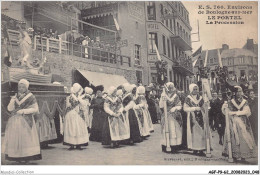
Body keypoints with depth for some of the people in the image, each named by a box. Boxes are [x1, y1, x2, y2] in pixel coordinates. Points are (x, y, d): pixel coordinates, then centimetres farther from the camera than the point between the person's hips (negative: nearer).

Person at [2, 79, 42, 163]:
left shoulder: (31, 97, 0)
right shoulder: (15, 96, 14)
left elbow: (35, 109, -6)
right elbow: (9, 109, 8)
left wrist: (24, 111, -13)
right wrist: (12, 101, -11)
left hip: (26, 121, -4)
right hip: (15, 121, 4)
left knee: (26, 137, -8)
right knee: (15, 137, -1)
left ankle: (28, 157, -4)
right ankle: (17, 157, 3)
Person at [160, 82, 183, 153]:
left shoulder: (176, 96, 10)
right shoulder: (164, 95, 5)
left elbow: (180, 106, 9)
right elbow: (161, 106, -5)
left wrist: (175, 108, -10)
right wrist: (162, 98, -16)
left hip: (175, 116, 2)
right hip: (166, 116, -2)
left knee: (175, 131, -2)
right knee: (166, 131, -6)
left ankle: (175, 147, 4)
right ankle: (165, 147, 0)